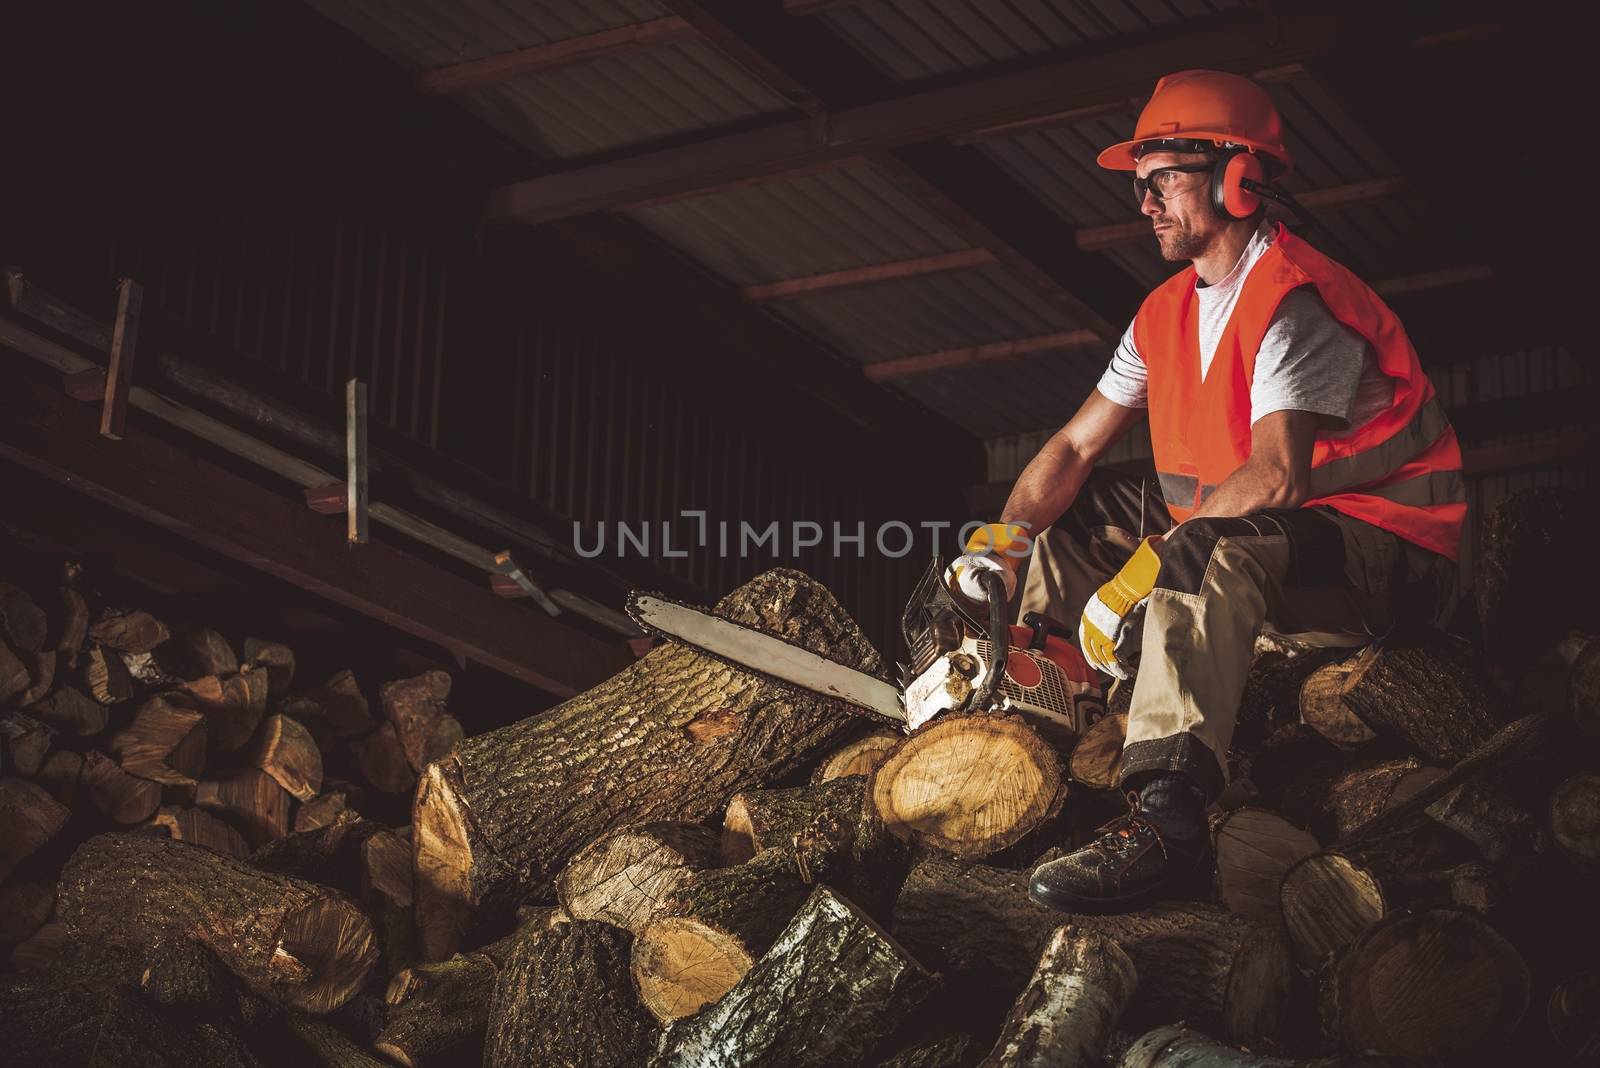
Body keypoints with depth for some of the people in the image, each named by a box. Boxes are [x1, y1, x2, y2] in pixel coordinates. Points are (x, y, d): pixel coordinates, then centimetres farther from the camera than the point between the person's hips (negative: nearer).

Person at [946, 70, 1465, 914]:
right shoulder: (1168, 313, 10)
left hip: (1383, 555, -10)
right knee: (1060, 518, 12)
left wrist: (1138, 576, -31)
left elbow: (1276, 475, -32)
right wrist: (1001, 541, -4)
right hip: (1237, 545, 10)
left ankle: (1166, 821, -53)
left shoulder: (1294, 301, -19)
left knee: (1208, 548, -40)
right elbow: (1076, 447, 12)